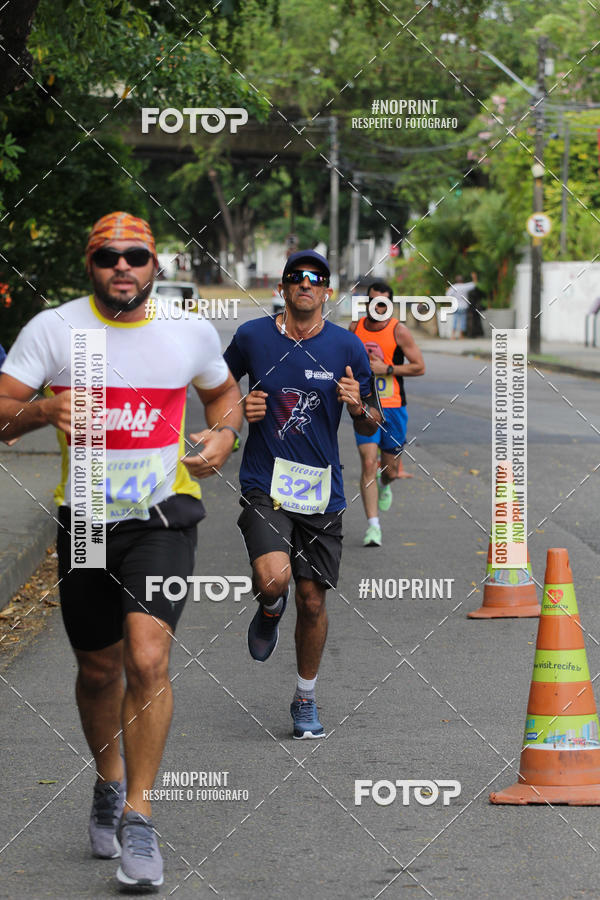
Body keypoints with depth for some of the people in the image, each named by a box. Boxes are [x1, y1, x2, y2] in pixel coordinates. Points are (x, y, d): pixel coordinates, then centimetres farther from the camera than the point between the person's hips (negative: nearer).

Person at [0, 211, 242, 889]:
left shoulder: (192, 331, 3)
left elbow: (222, 392, 22)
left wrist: (223, 434, 1)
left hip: (163, 517, -1)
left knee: (147, 659, -19)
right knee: (98, 671, 13)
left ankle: (138, 815, -9)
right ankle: (109, 781, 41)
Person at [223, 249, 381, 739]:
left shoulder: (347, 346, 1)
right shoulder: (252, 336, -1)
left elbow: (372, 424, 8)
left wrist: (359, 408, -15)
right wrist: (239, 409, -4)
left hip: (322, 490, 2)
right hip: (264, 483, -1)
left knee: (313, 599, 5)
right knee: (274, 576, -25)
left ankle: (306, 700, 26)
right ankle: (270, 610, 14)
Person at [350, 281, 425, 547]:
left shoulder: (398, 331, -7)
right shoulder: (355, 328, 4)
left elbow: (419, 367, -8)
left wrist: (386, 369, -16)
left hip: (393, 407, -1)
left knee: (391, 469, 8)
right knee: (368, 463, -13)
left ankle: (384, 485, 48)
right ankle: (373, 525, -11)